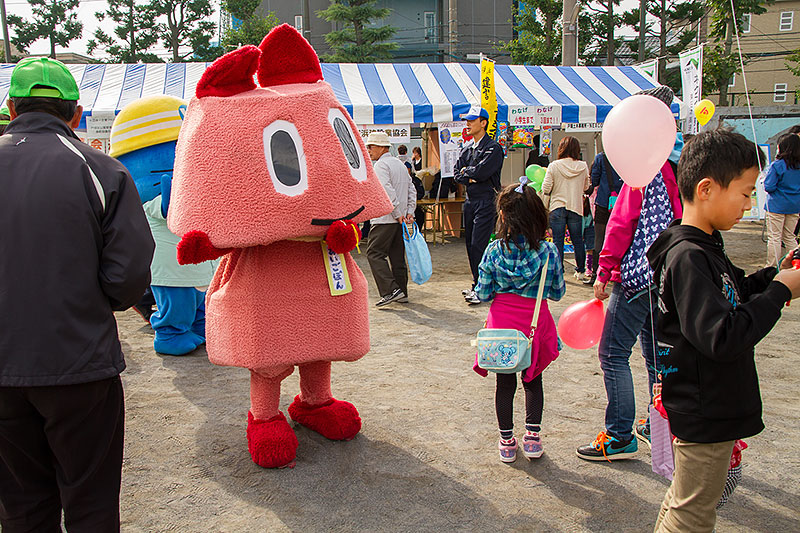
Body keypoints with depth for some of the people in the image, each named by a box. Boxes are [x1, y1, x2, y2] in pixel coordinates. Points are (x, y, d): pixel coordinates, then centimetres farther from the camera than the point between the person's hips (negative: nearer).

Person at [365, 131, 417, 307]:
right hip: (400, 219, 9)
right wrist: (409, 212, 10)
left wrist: (397, 214, -18)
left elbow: (388, 192, -21)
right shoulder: (400, 164, 17)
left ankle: (391, 290, -15)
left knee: (374, 253, -6)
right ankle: (402, 293, 14)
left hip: (385, 218, -9)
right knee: (397, 256, 12)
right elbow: (412, 190, 16)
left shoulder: (380, 165, -10)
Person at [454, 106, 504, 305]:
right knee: (470, 245, 9)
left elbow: (482, 172, -20)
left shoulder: (493, 148, -8)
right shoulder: (467, 148, 16)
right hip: (470, 200, 8)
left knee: (478, 245, -11)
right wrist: (470, 178, -9)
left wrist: (466, 171, -2)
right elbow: (457, 173, 10)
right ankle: (479, 285, 19)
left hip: (486, 201, -8)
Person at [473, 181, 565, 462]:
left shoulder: (494, 250, -9)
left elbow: (482, 293, -5)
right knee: (533, 381, 19)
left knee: (505, 384, 13)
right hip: (536, 323, 0)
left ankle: (506, 441, 22)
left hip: (502, 324, 0)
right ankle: (533, 437, 24)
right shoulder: (547, 251, -10)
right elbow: (557, 292, -1)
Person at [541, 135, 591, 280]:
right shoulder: (583, 167, -2)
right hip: (576, 208, 2)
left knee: (558, 241, 3)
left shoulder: (554, 166, -7)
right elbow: (586, 187, 10)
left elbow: (546, 188, -6)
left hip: (557, 208, -2)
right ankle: (580, 271, 19)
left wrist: (545, 208, 8)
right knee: (578, 240, 12)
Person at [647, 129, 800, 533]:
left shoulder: (703, 246, 6)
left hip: (709, 407, 10)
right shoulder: (688, 257, -26)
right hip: (705, 413, -10)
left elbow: (730, 299, 18)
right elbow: (722, 337, -32)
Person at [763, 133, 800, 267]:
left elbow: (769, 187, -16)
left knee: (774, 237, 0)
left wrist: (765, 180, 3)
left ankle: (772, 267, 2)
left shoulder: (777, 165, -15)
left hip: (777, 206, -6)